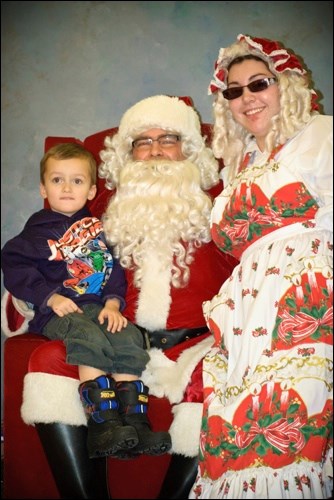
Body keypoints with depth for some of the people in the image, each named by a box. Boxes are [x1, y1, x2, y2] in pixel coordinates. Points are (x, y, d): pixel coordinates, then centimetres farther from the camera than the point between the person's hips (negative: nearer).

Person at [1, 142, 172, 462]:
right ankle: (103, 424, -33)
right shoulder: (39, 229, 5)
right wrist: (50, 297, -12)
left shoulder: (97, 228, 18)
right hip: (58, 311, -4)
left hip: (99, 306, 4)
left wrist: (113, 303, -5)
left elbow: (114, 268, 13)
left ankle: (134, 421, -21)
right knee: (90, 340, -33)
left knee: (129, 339, -23)